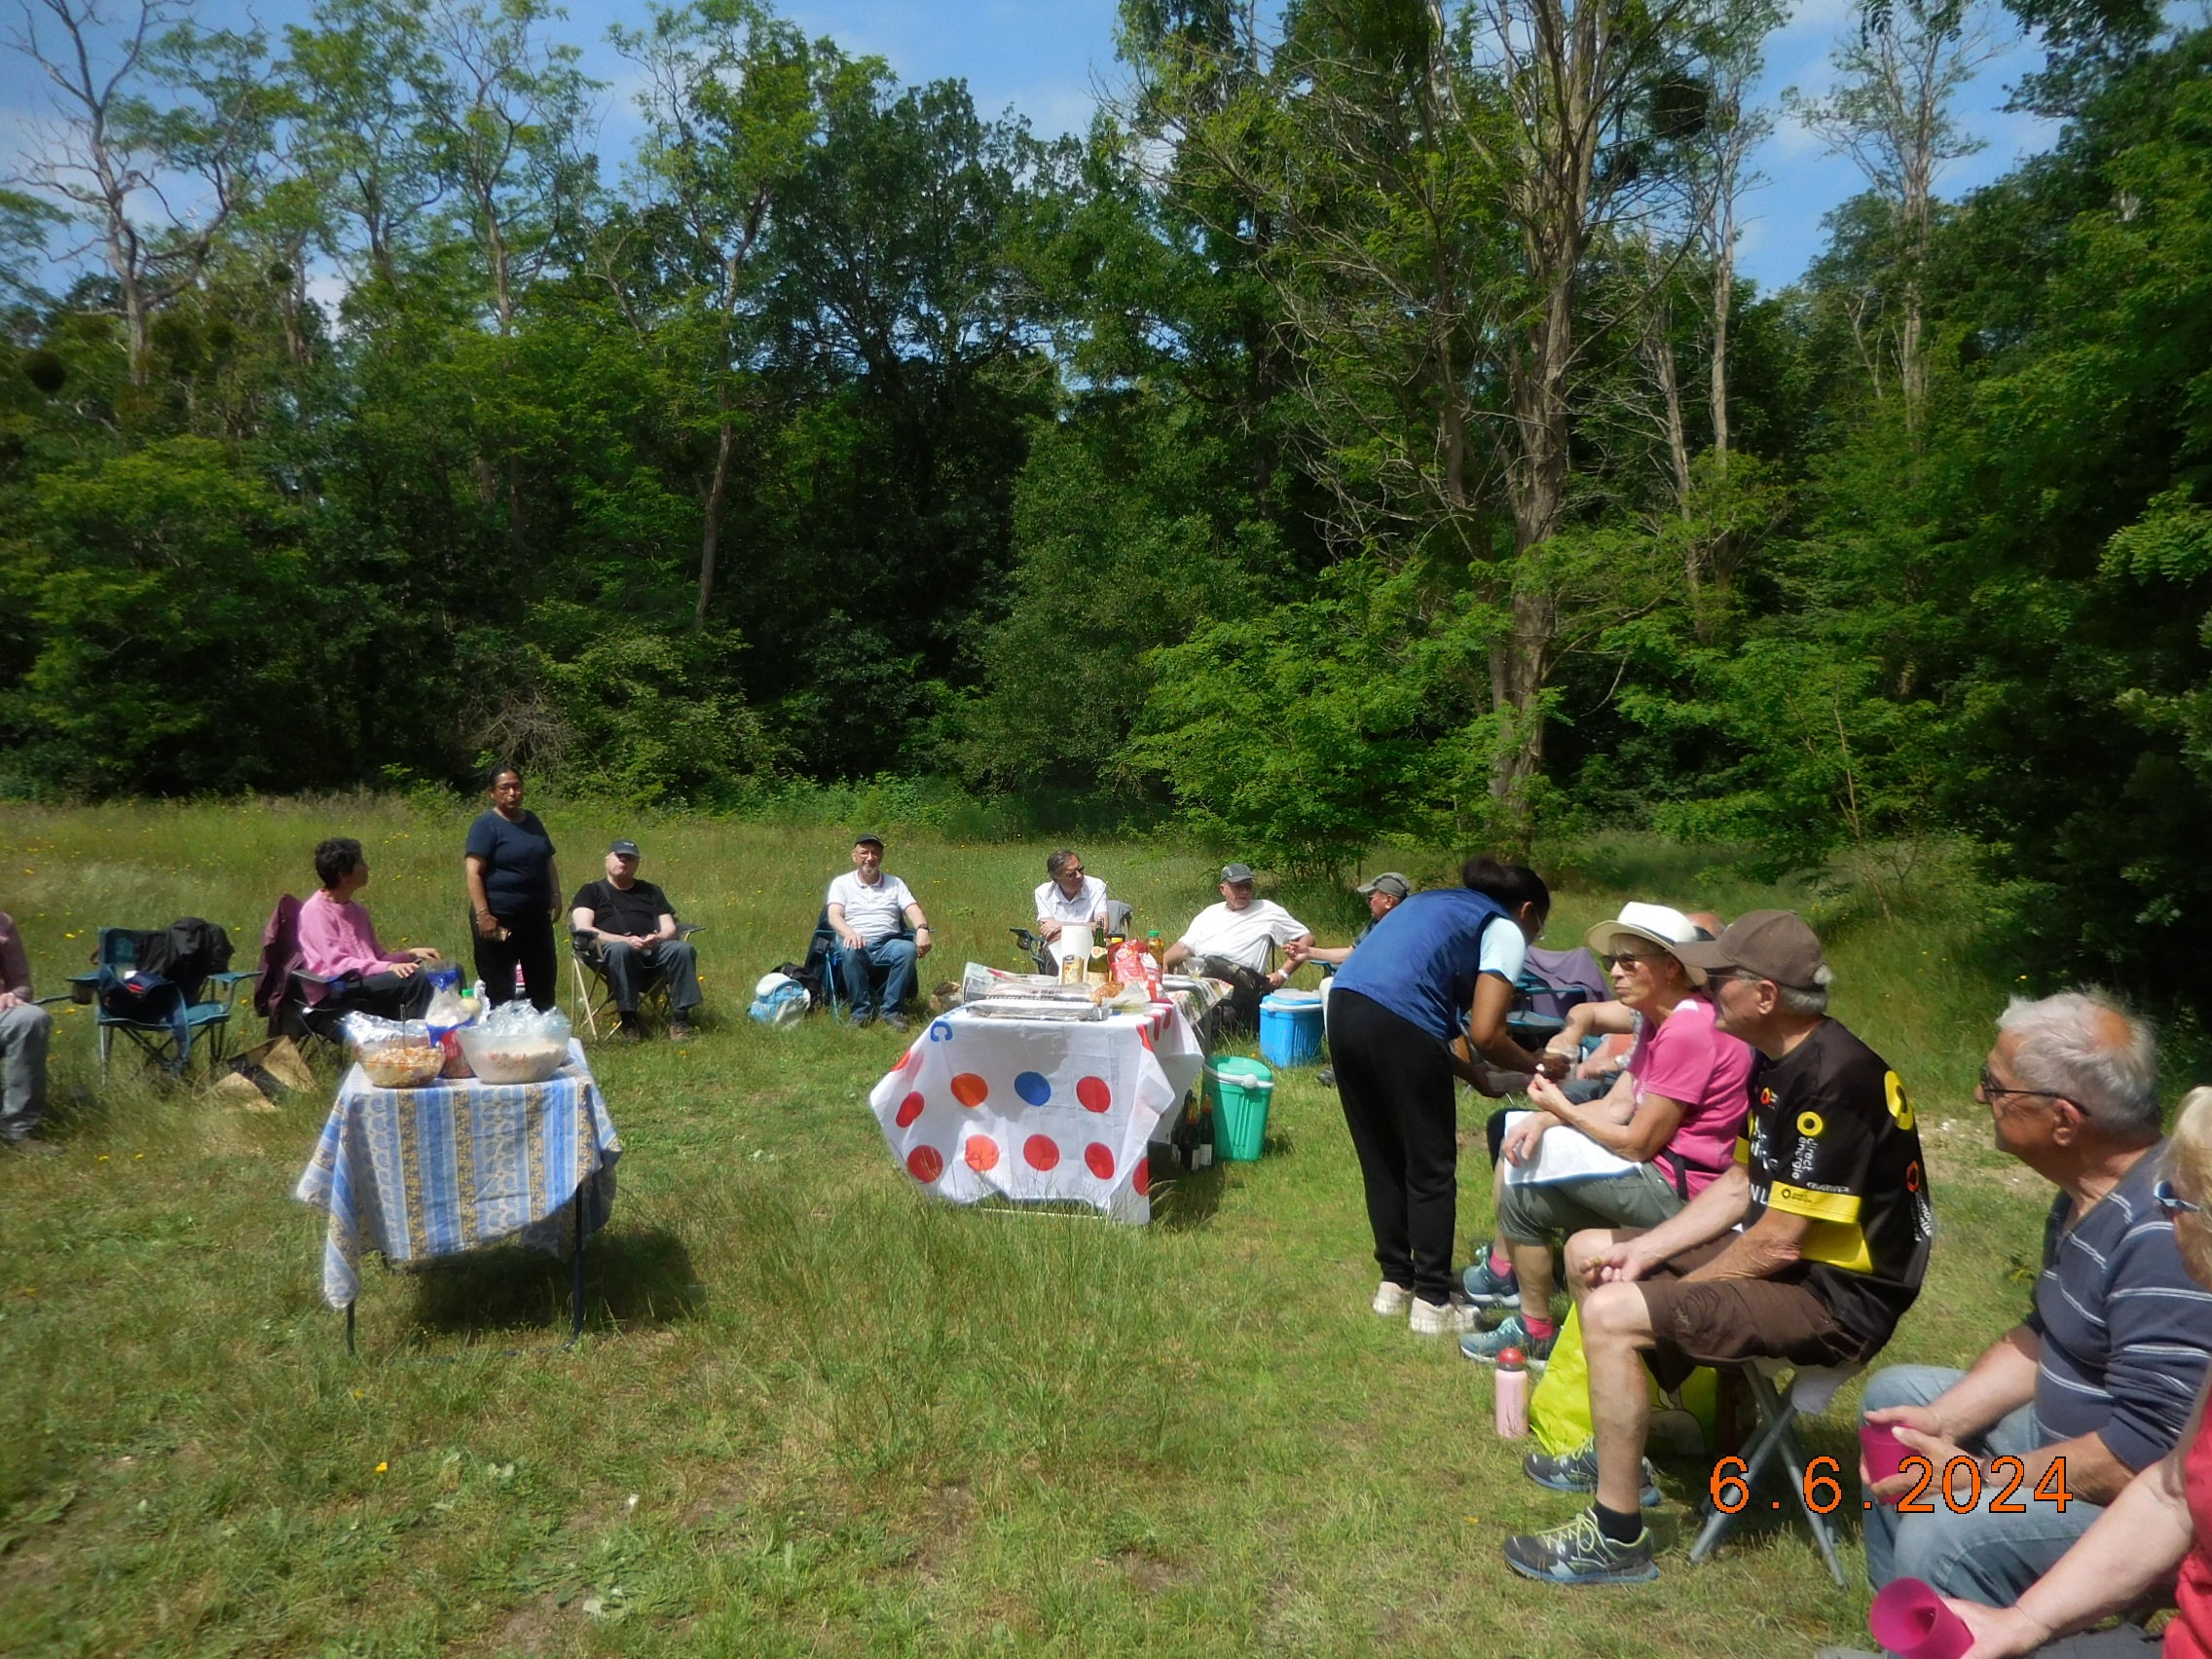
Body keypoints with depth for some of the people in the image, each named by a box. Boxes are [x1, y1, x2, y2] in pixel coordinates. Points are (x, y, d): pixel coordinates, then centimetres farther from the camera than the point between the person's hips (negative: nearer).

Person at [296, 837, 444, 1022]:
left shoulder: (358, 910, 15)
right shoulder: (316, 911, -8)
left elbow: (376, 956, 18)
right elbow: (337, 964, -17)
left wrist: (411, 953, 0)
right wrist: (388, 967, -28)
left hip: (364, 982, 8)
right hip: (334, 993, -8)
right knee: (414, 979, -27)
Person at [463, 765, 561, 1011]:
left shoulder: (532, 820, 12)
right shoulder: (486, 825, -8)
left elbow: (548, 861, 20)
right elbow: (474, 872, -15)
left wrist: (556, 895, 8)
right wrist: (482, 914, -22)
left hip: (536, 916, 7)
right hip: (499, 917, -7)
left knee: (544, 980, 13)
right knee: (499, 986, 1)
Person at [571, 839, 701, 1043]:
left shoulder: (651, 891, 29)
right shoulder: (591, 891, 19)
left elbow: (670, 928, 19)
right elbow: (583, 929, 1)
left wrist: (658, 938, -9)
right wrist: (625, 940, -15)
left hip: (653, 950, 3)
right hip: (611, 947, -3)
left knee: (683, 948, -30)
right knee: (620, 949, -40)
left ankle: (679, 1018, -30)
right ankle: (627, 1019, -33)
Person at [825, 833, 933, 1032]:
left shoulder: (895, 883, 18)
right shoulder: (842, 883, 12)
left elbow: (913, 910, 3)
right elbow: (834, 916, -4)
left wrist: (922, 929, -22)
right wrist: (849, 933, -28)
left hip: (888, 945, 2)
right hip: (858, 944, -2)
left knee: (908, 949, -32)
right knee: (851, 951, -37)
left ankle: (892, 1010, -22)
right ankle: (860, 1011, -23)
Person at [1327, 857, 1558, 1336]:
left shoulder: (1438, 903, 30)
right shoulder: (1505, 929, 9)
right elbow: (1485, 1033, -3)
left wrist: (1473, 1073, 30)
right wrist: (1536, 1066, 16)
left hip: (1343, 1008, 8)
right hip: (1397, 1025, -7)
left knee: (1381, 1162, 19)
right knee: (1431, 1170, 8)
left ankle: (1394, 1283, 29)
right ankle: (1432, 1302, 15)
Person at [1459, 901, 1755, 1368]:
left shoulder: (1688, 1031, -23)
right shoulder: (1660, 1020, 10)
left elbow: (1637, 1144, -21)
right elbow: (1616, 1105, 6)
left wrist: (1560, 1109, -8)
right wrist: (1545, 1118, -10)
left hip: (1679, 1189, -11)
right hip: (1662, 1168, 11)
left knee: (1523, 1192, -11)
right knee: (1521, 1135, 11)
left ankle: (1536, 1333, 5)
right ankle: (1508, 1269, 14)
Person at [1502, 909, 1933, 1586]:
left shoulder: (1834, 1082, -27)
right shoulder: (1778, 1064, 4)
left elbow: (1779, 1243, -25)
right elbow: (1740, 1186, 11)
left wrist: (1671, 1291, -11)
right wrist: (1642, 1253, 1)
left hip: (1837, 1299, -10)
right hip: (1783, 1255, 10)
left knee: (1612, 1314, -25)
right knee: (1588, 1250, 13)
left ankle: (1617, 1540, -9)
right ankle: (1616, 1451, 26)